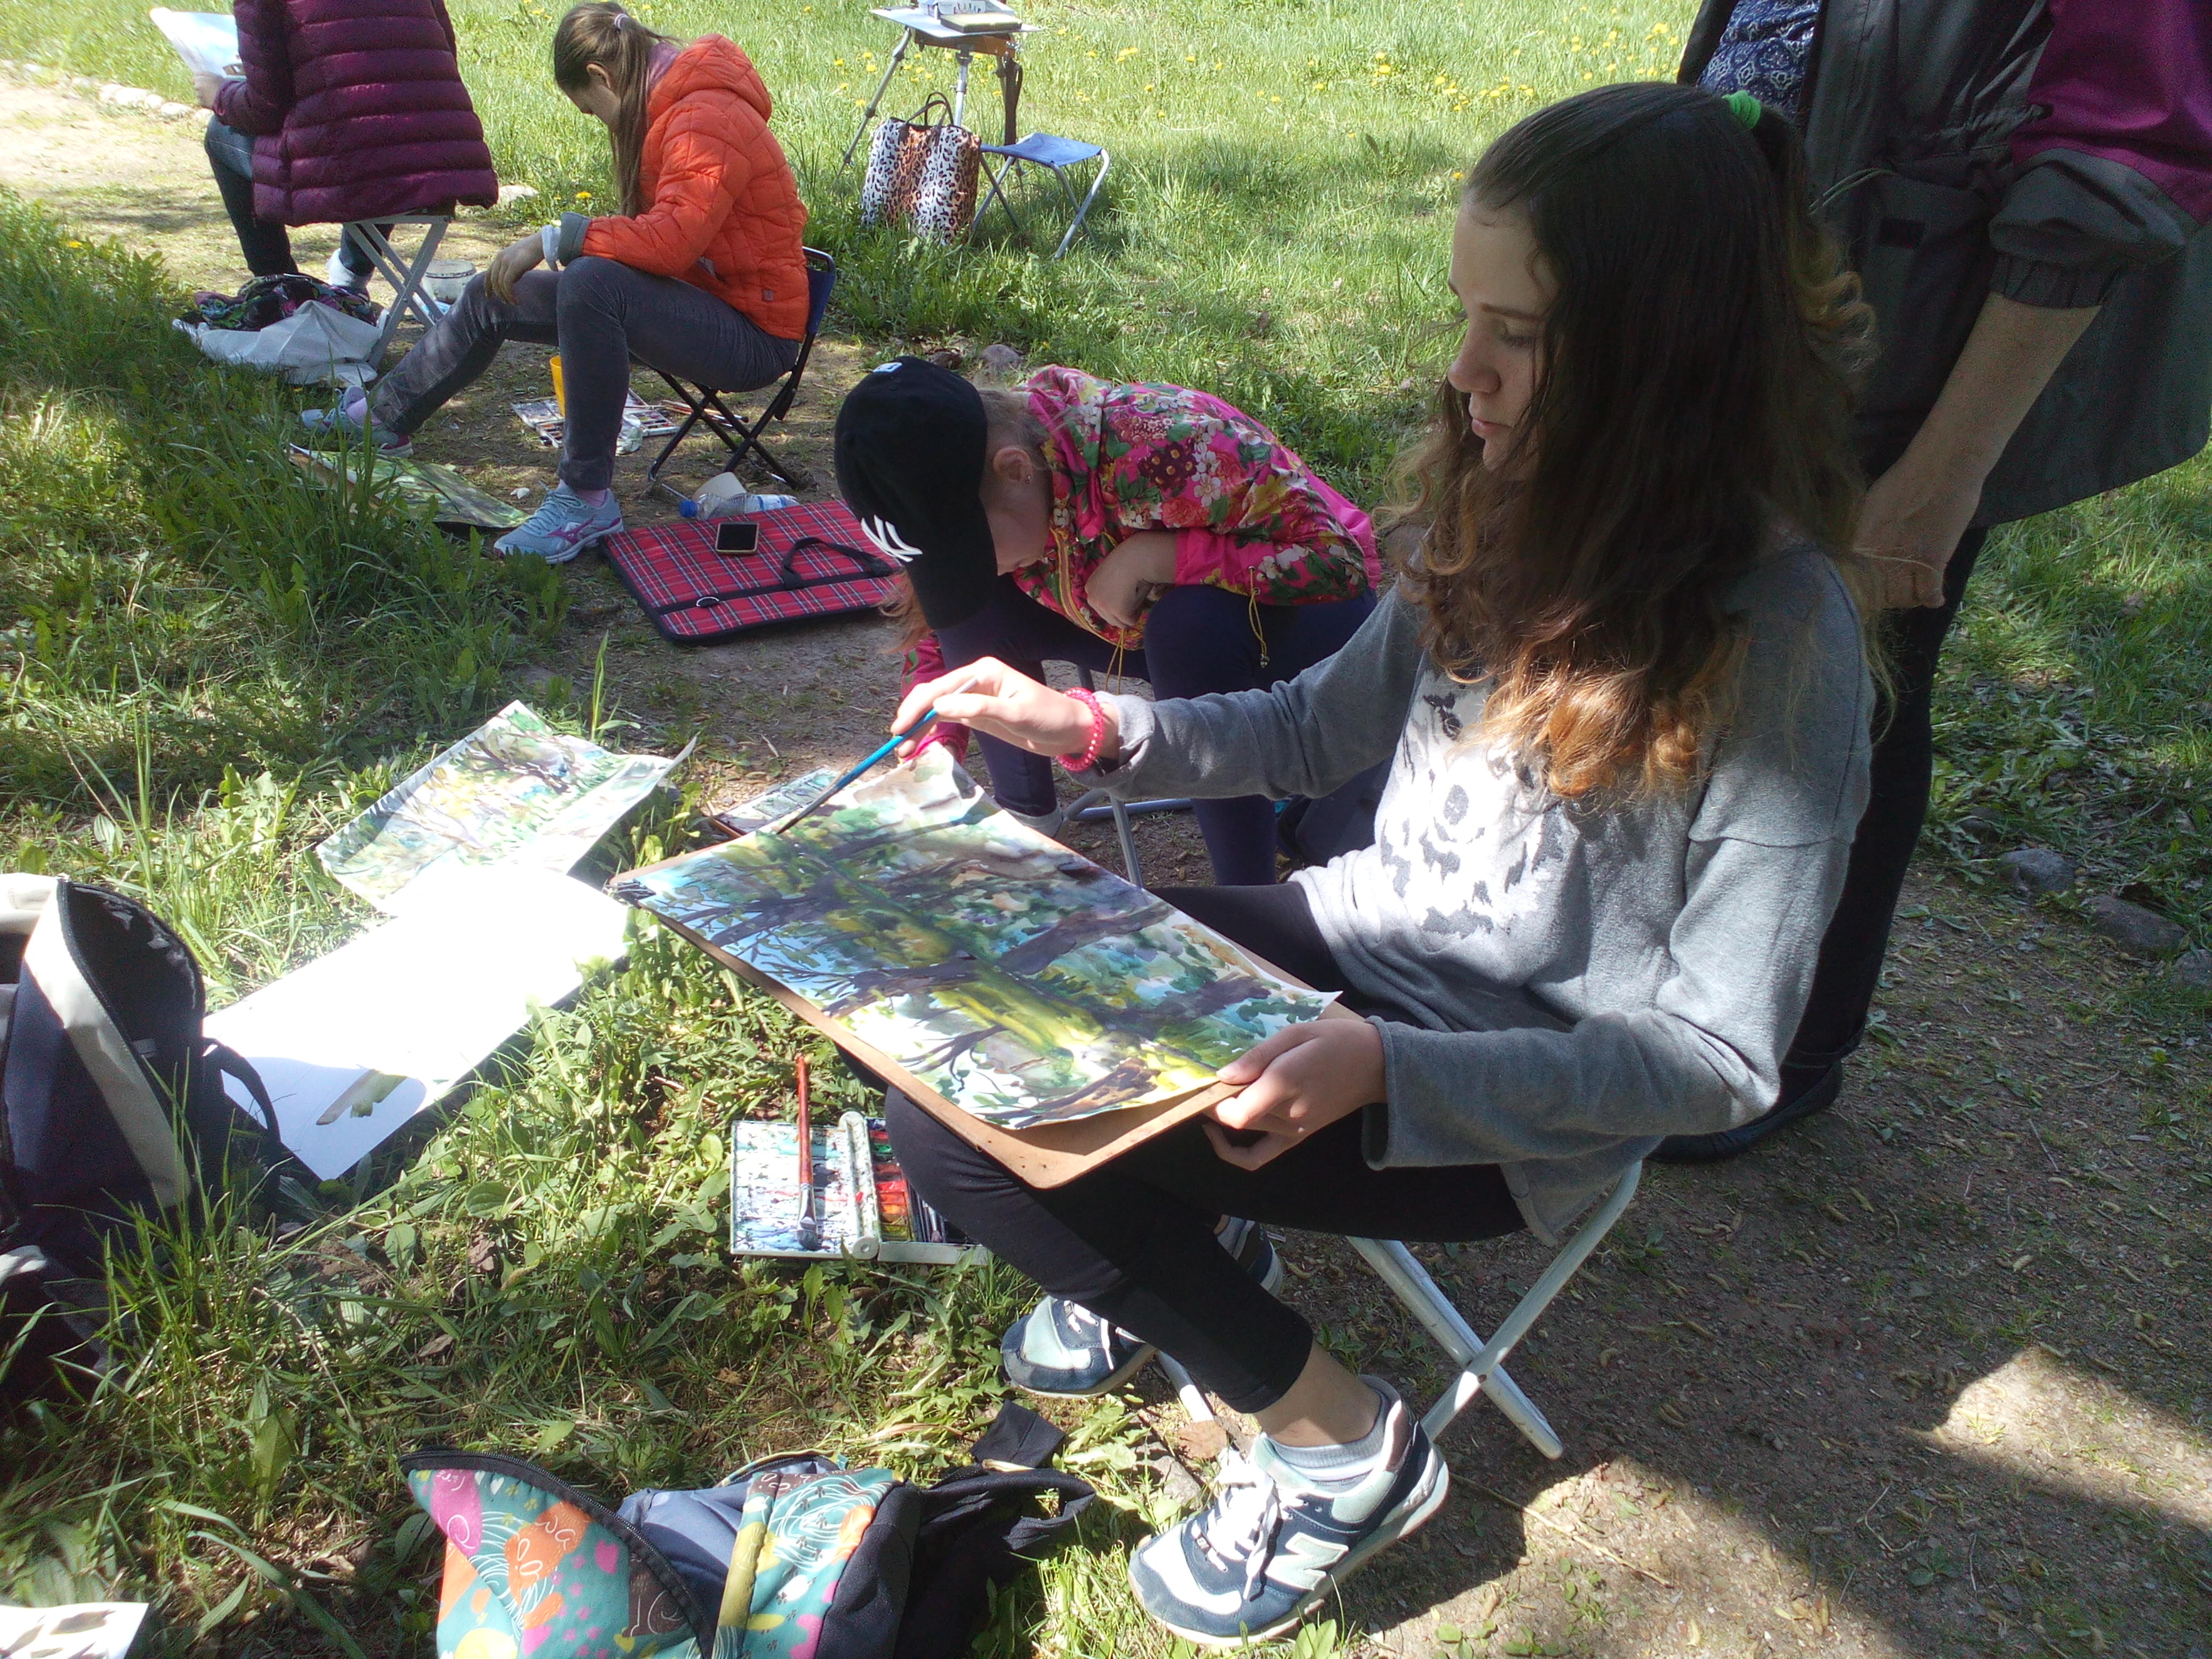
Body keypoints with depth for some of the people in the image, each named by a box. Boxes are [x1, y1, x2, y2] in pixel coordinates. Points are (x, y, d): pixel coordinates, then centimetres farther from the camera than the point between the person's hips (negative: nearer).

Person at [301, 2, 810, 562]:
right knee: (495, 296, 10)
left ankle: (587, 499, -27)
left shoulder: (705, 118, -20)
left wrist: (554, 239, -22)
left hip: (752, 334, -10)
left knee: (593, 282, -36)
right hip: (700, 298, 10)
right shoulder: (669, 107, 11)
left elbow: (672, 238, -31)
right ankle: (382, 417, 28)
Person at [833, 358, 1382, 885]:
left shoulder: (1166, 449, -36)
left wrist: (1158, 555, -37)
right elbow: (942, 628, 0)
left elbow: (1340, 559, -32)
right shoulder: (971, 497, -15)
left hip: (1301, 620, -6)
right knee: (977, 611, -15)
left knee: (1189, 625, -39)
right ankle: (1025, 823, 4)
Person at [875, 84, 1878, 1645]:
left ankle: (1344, 1448, 3)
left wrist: (1382, 1071, -32)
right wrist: (1092, 726, -3)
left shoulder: (1777, 639, -24)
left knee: (962, 1129, -18)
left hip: (1513, 1106, -6)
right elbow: (1323, 728, 11)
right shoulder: (1520, 517, -4)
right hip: (1363, 941, 7)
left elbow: (1717, 1057, -20)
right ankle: (1175, 1244, 20)